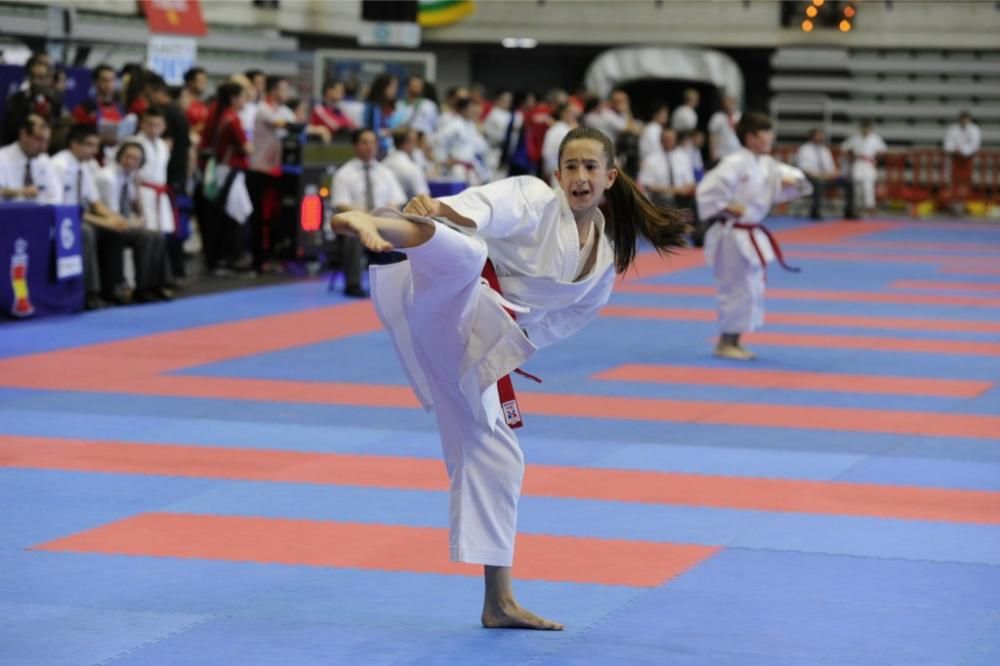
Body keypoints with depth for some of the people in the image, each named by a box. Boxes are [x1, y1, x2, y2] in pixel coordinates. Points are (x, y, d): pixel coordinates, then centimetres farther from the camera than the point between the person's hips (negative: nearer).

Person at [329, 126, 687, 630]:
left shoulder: (605, 257, 16)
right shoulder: (534, 198, -5)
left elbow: (567, 317, 26)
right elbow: (487, 207, -26)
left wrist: (515, 344, 13)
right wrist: (439, 209, -48)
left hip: (476, 346, 7)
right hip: (447, 305, -7)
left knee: (496, 456, 10)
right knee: (463, 254, -41)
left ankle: (499, 601, 19)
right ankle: (368, 223, -72)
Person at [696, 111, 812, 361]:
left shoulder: (767, 165, 6)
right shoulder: (735, 164, -19)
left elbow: (787, 175, 15)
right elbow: (707, 191, -23)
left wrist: (793, 181, -7)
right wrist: (727, 209, -18)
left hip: (752, 235, 9)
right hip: (733, 236, -9)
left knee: (753, 289, 14)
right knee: (737, 289, -5)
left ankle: (734, 342, 24)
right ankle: (725, 343, 7)